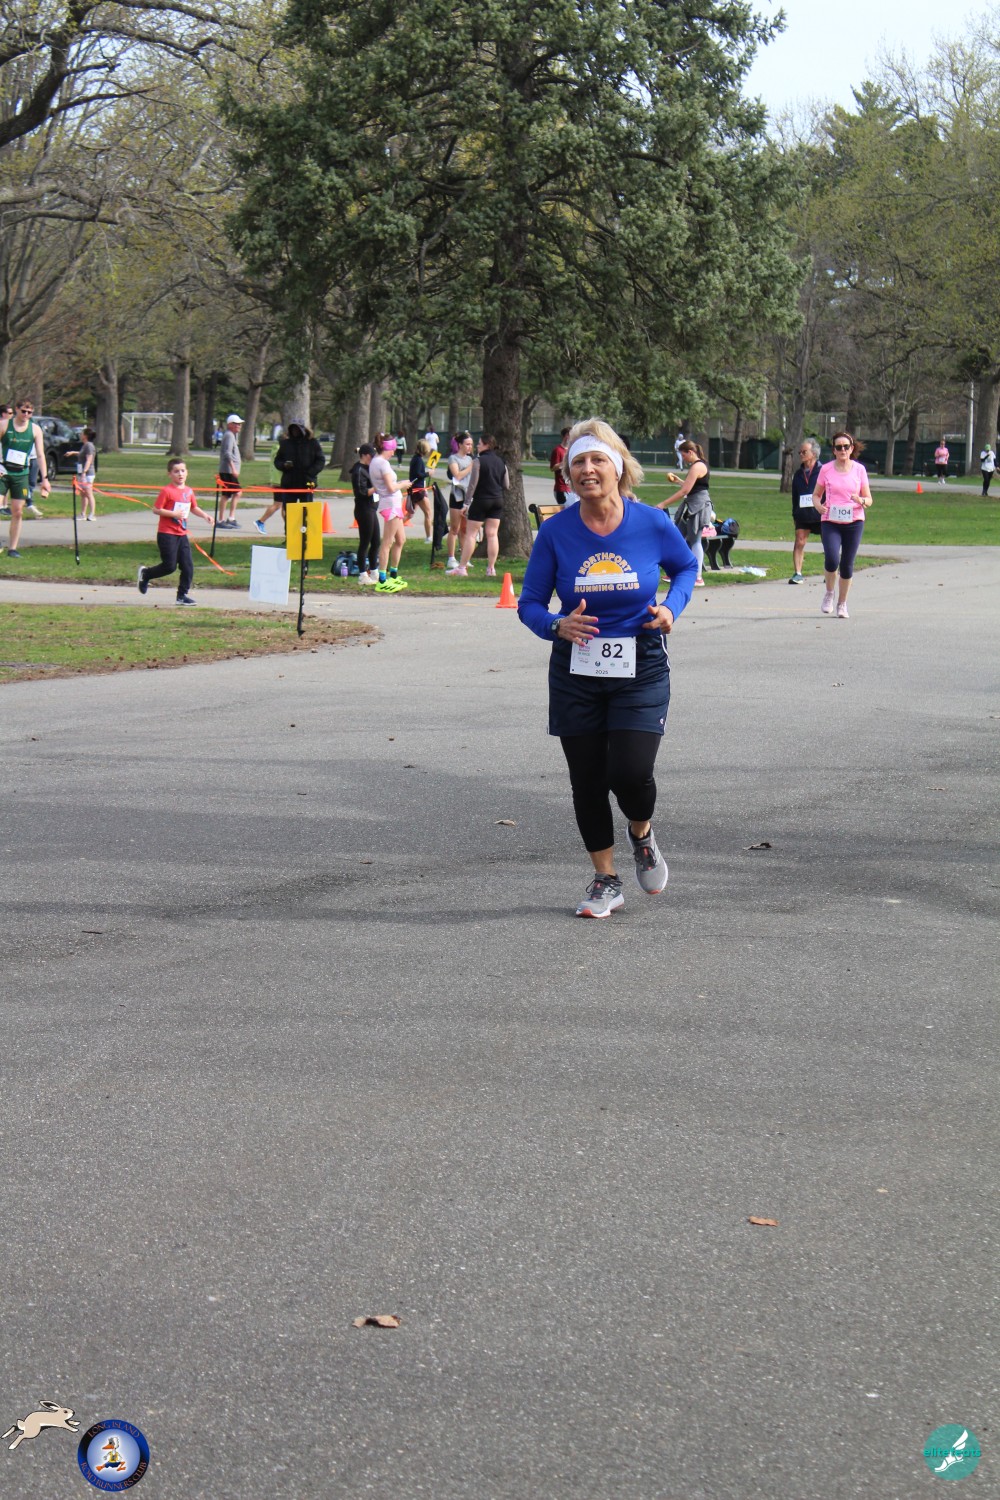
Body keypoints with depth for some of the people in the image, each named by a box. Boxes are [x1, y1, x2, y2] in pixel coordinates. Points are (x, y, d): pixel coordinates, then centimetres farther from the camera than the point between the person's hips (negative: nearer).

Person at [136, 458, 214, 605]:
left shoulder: (188, 491, 9)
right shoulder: (167, 491, -12)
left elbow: (194, 508, 23)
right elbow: (156, 510, -14)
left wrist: (204, 515, 6)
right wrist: (173, 514, -22)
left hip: (182, 534, 7)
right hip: (167, 534, -7)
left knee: (187, 565, 1)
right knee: (170, 566, -5)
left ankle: (182, 595, 9)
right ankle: (145, 574, 19)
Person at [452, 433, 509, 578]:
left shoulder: (478, 461, -11)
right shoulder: (501, 462, 6)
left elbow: (473, 484, -14)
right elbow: (507, 486, 10)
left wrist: (467, 503, -9)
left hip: (481, 500, -5)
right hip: (497, 501, 5)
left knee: (471, 534, -1)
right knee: (492, 534, 7)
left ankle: (462, 567, -1)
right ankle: (491, 568, 5)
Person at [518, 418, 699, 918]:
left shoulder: (653, 524, -8)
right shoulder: (555, 532, -7)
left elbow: (686, 567, 12)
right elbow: (529, 603, 0)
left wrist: (671, 607, -6)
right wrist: (558, 624, -21)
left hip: (641, 670, -2)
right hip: (576, 672, 2)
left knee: (630, 773, -14)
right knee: (587, 781, 7)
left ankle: (641, 834, 22)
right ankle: (606, 881, 25)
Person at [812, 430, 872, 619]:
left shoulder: (859, 469, 3)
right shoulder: (826, 469, 2)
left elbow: (868, 499, 7)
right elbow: (816, 494, 11)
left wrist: (862, 501, -17)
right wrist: (819, 505, -12)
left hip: (854, 522, 1)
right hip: (830, 522, -1)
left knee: (847, 565, 5)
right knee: (832, 559, -21)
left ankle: (842, 604, 22)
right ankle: (829, 593, 7)